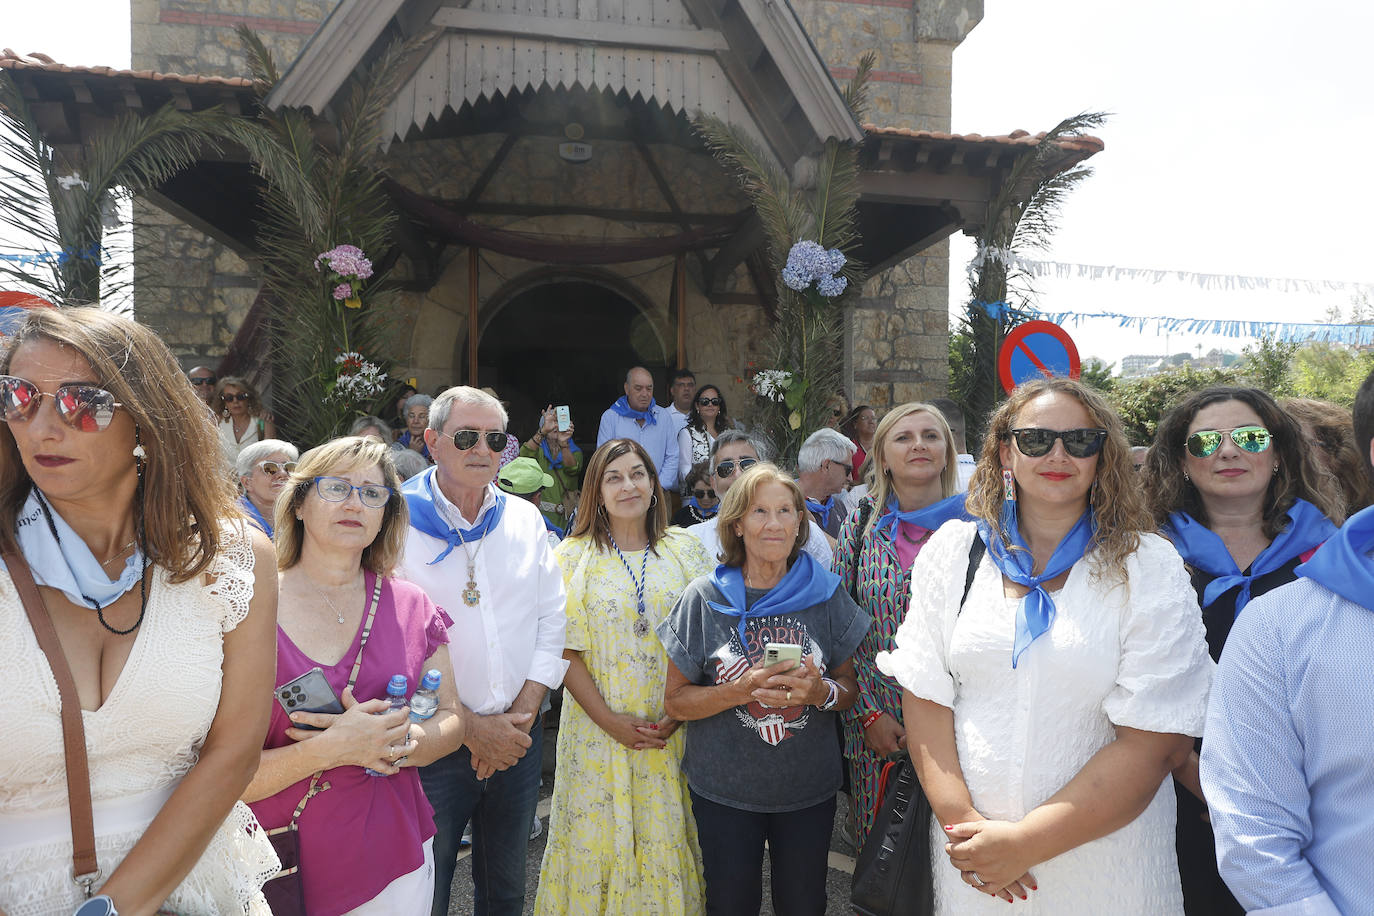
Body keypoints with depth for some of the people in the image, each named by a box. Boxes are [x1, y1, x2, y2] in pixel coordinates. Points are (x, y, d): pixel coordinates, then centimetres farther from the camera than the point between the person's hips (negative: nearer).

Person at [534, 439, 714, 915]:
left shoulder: (685, 549, 3)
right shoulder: (573, 558, -1)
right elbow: (566, 653, -6)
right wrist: (611, 721, -13)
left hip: (674, 731, 1)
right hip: (599, 729, -1)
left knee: (667, 837, 10)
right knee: (600, 835, 8)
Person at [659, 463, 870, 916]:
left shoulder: (826, 594, -4)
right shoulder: (704, 598, -10)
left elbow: (850, 689, 4)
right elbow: (675, 700, -7)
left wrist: (822, 692, -19)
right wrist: (742, 691, -23)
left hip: (810, 791, 1)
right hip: (724, 793, -1)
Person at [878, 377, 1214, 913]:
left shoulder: (1149, 568, -8)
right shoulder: (953, 549, -1)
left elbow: (1155, 742, -13)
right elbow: (924, 694, -2)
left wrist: (1026, 842, -16)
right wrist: (958, 816, -13)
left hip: (1103, 845, -2)